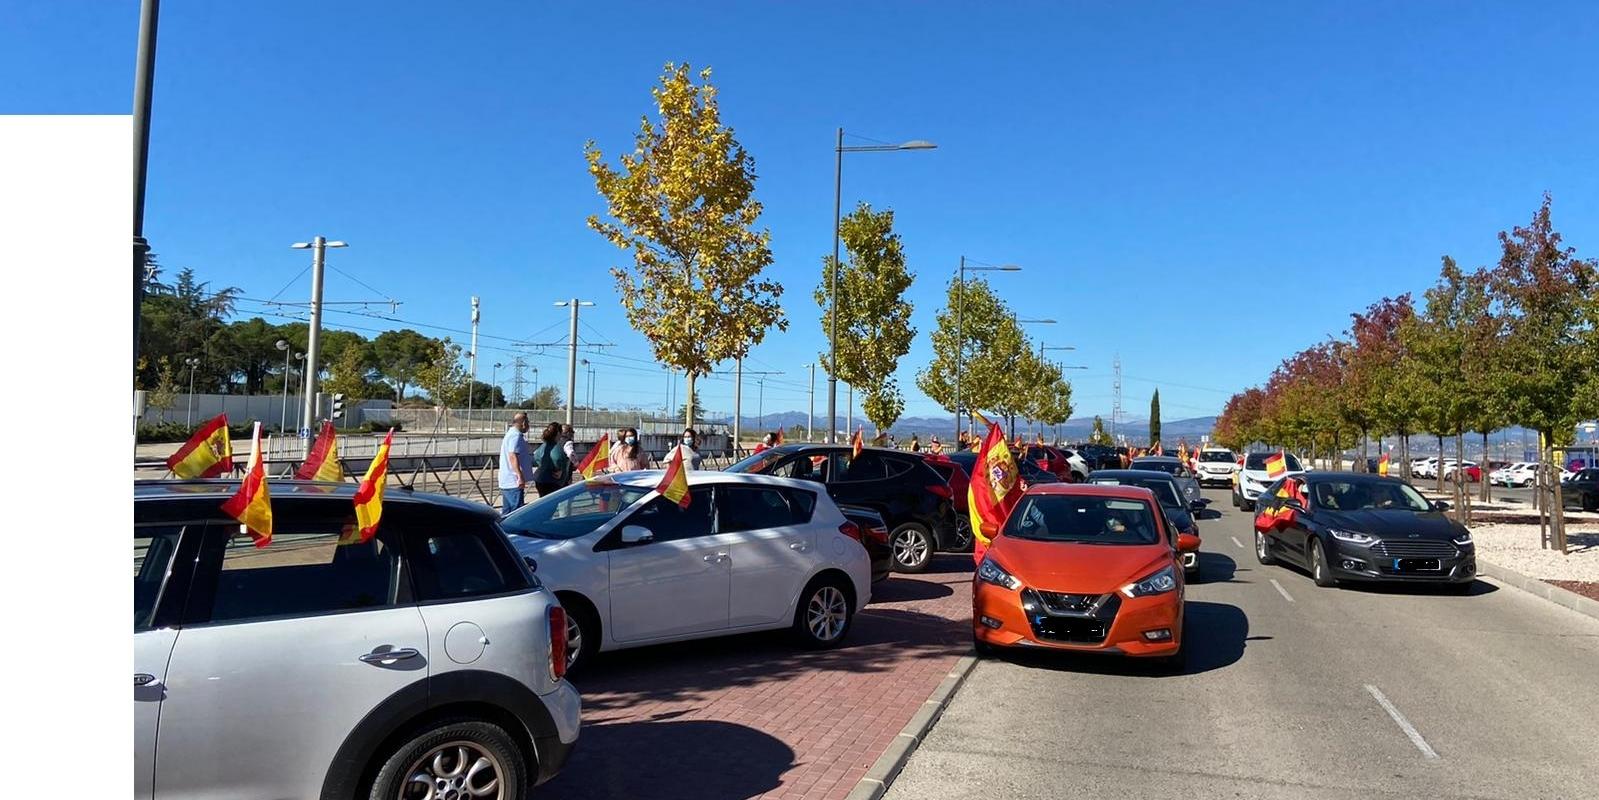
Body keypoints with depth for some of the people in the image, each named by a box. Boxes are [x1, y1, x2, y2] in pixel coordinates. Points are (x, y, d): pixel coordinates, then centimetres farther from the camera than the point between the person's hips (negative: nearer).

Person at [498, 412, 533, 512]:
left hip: (506, 482, 11)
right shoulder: (516, 435, -14)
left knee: (506, 512, 14)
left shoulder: (510, 434, 20)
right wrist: (520, 476, -31)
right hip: (514, 482, -11)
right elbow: (513, 456, -25)